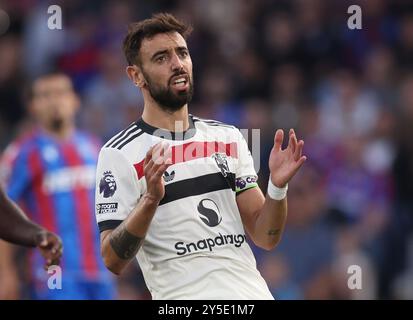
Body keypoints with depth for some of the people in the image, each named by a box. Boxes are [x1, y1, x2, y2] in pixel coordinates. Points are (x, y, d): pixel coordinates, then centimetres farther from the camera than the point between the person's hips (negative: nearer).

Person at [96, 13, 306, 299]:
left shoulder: (229, 137, 11)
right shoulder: (119, 154, -4)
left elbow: (265, 238, 9)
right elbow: (113, 261, -11)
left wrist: (278, 186, -8)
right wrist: (150, 199, -24)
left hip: (252, 290, 3)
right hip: (185, 296, -3)